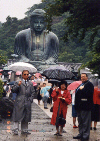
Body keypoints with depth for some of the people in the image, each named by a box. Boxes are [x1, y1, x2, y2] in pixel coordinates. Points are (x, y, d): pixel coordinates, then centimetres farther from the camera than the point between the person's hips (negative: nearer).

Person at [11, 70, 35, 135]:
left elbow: (32, 92, 17)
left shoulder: (30, 83, 16)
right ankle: (15, 130, -3)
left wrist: (31, 99, 4)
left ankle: (24, 130, 15)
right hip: (19, 102, -4)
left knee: (26, 117, 7)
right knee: (17, 116, -6)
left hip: (27, 103, 4)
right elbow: (13, 90, -4)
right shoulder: (18, 82, 4)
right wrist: (18, 85, -18)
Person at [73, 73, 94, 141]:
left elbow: (90, 93, -24)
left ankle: (86, 136, 0)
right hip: (80, 106, 10)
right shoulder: (81, 84, 20)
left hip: (85, 107, -10)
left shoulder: (89, 84, -9)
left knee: (85, 122, -5)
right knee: (80, 122, 17)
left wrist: (82, 89, -17)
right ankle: (81, 134, 26)